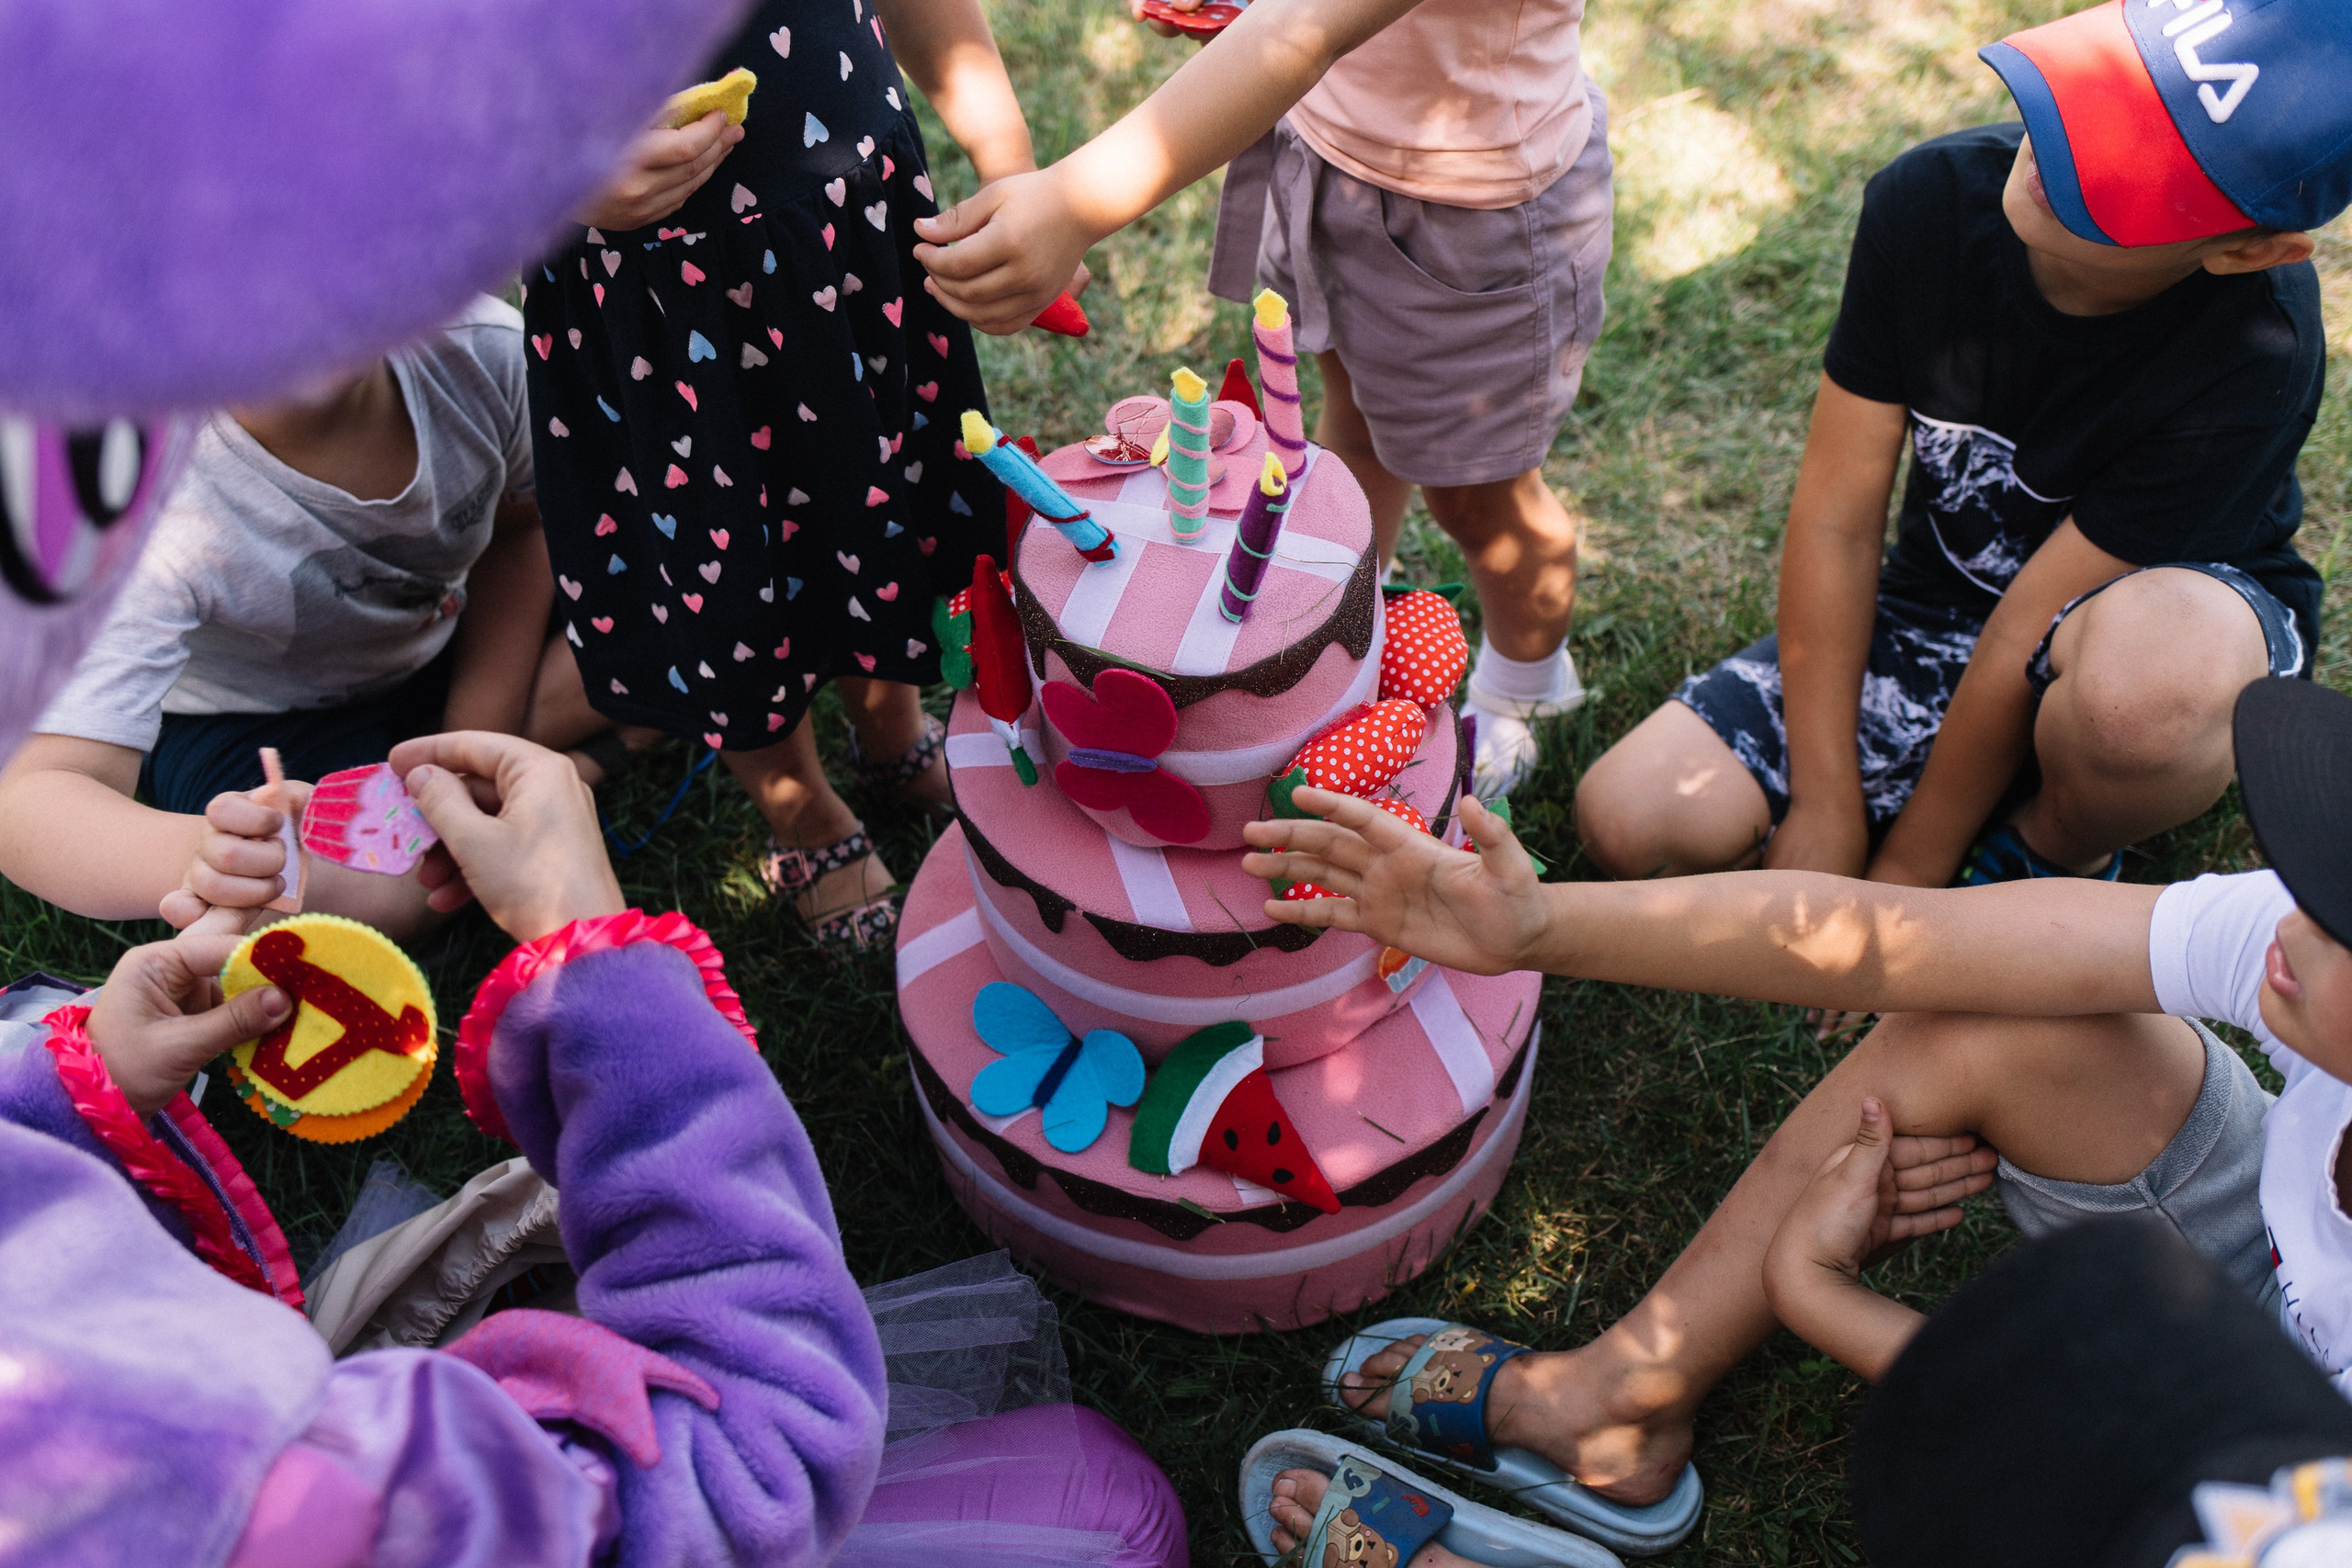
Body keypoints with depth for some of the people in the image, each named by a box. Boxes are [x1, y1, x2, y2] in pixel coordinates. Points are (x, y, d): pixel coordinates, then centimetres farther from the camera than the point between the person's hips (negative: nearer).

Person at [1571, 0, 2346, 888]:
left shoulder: (2255, 352, -29)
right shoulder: (1930, 198, -19)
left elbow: (2028, 637, -25)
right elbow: (1832, 522, -16)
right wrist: (1825, 814, -16)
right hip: (1938, 606, 3)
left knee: (2145, 673, -43)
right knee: (1630, 821, -15)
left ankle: (2061, 858, -5)